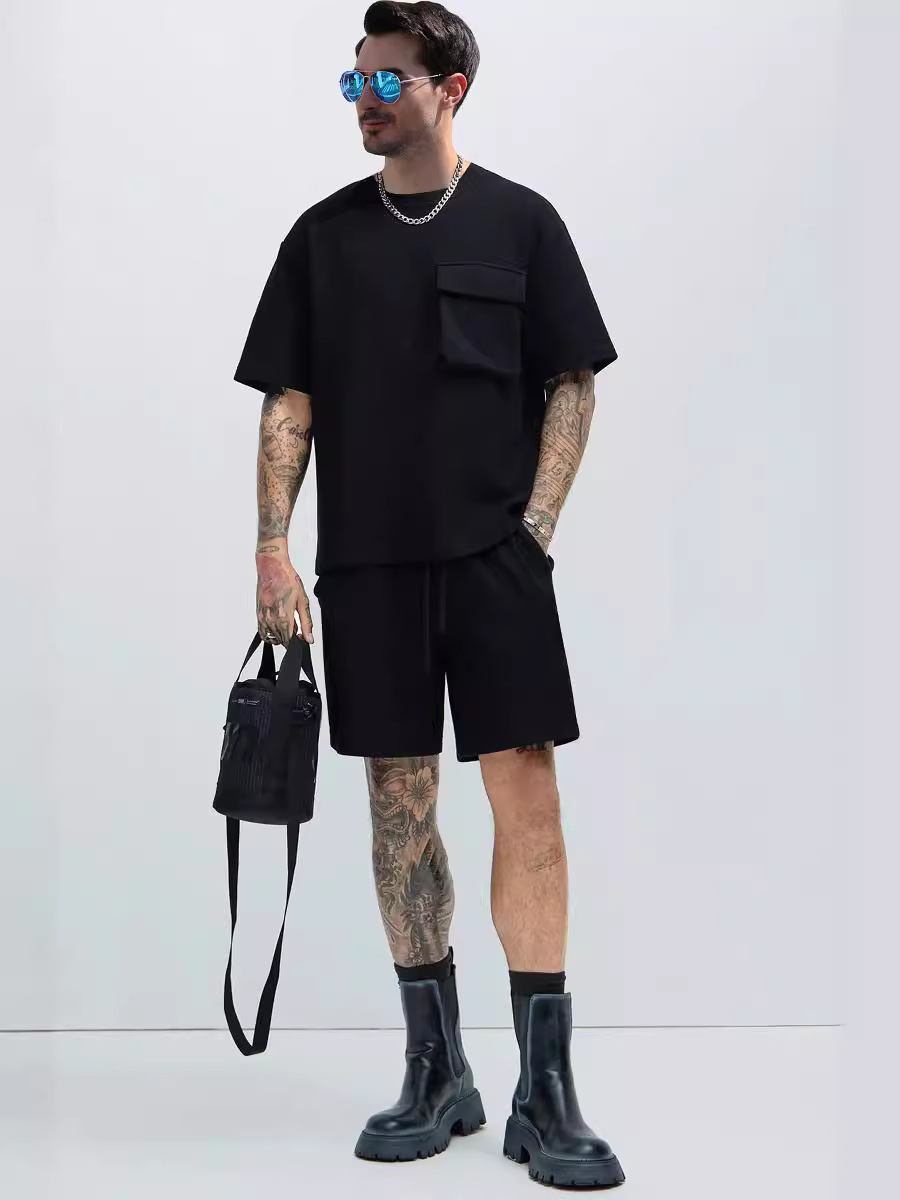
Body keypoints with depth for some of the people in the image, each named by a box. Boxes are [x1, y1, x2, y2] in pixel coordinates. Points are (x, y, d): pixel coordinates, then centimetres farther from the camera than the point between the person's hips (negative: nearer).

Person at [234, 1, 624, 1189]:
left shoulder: (520, 221, 5)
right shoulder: (324, 234, 10)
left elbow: (573, 386, 4)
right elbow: (289, 402, 8)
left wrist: (535, 526, -6)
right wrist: (273, 549, -2)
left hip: (495, 557, -2)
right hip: (367, 565, 3)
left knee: (527, 802, -8)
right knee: (399, 807, 6)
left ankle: (545, 1093, 0)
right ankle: (437, 1074, 18)